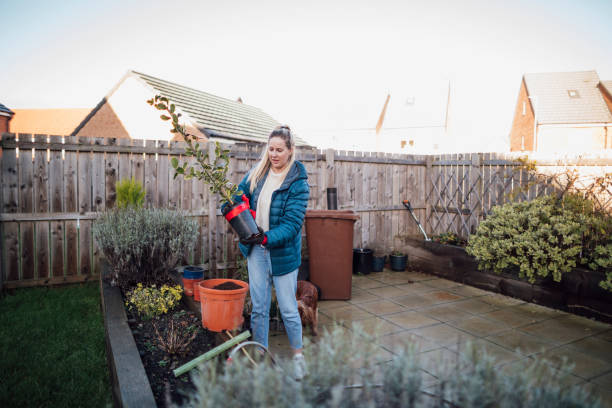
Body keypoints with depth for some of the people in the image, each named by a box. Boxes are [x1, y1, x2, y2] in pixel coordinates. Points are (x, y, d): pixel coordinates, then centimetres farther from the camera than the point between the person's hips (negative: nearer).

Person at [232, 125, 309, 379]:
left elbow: (293, 223, -17)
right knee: (258, 307, 13)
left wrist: (266, 238, -29)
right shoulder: (257, 173, 3)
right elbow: (240, 194, 15)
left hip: (283, 251, -4)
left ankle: (298, 355, 29)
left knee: (288, 308, 7)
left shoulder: (298, 182, -12)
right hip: (256, 250, 4)